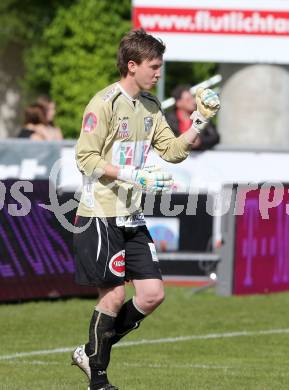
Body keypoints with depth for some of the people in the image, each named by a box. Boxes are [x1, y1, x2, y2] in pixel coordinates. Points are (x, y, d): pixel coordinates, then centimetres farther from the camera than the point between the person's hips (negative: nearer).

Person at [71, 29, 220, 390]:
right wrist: (134, 176, -22)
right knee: (113, 295, -6)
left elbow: (173, 151, 13)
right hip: (100, 214, -8)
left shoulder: (150, 107, 12)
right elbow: (86, 158, -16)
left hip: (131, 217, 8)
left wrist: (199, 122, 0)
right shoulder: (105, 103, -12)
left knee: (153, 293, 1)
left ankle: (91, 353, 17)